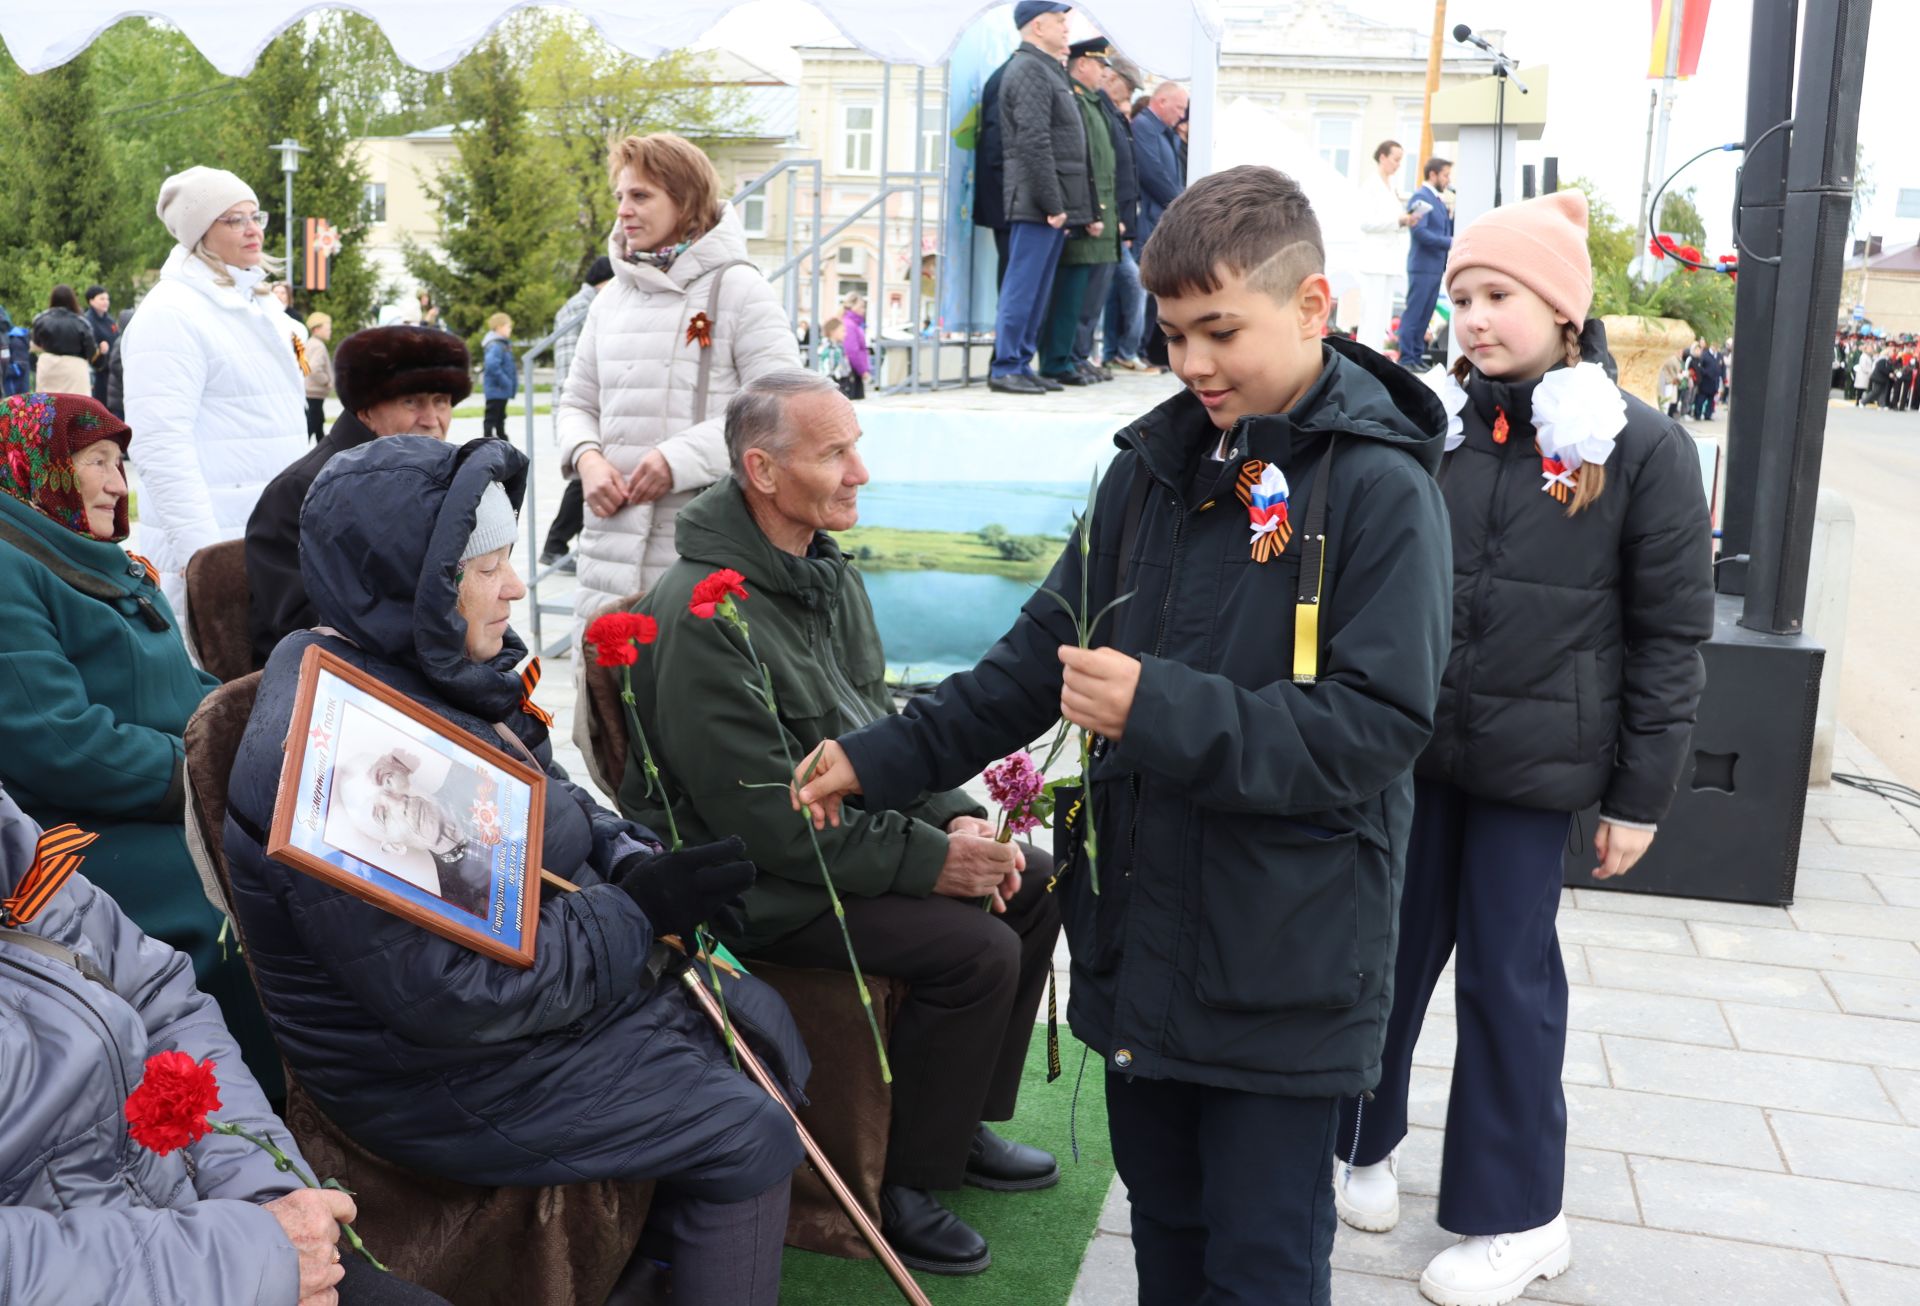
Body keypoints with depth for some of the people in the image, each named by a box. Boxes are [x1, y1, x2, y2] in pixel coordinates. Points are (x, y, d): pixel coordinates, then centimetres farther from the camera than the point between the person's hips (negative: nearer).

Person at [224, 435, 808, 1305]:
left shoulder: (432, 673, 1)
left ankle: (688, 1236, 33)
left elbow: (555, 807, 14)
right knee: (748, 1135, -8)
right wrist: (638, 913, -23)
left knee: (765, 1031, 17)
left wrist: (633, 860, -7)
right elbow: (450, 993, -32)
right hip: (443, 1070, -10)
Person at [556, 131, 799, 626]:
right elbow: (578, 402, 22)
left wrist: (679, 459, -16)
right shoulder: (613, 296, 16)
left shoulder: (737, 288, -1)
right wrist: (587, 458, -1)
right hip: (614, 540, 5)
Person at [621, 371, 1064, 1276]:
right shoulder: (705, 615, -25)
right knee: (975, 949, -20)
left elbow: (878, 724, 13)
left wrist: (954, 818, -3)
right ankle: (900, 1188, 0)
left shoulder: (829, 575, 5)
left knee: (1032, 887, 7)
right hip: (760, 885, -9)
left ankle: (964, 1120, 23)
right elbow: (764, 818, -25)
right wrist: (927, 860, -22)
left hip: (850, 832, 10)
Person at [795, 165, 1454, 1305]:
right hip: (1139, 942, 6)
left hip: (1284, 973, -6)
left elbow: (1378, 728, -21)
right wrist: (885, 758, 4)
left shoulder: (1382, 488, -14)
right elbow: (1044, 655, 11)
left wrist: (1162, 712, -28)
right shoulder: (1157, 465, 6)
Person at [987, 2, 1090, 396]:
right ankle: (1005, 368, -3)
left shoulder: (1047, 68, 21)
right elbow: (1034, 142, -19)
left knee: (1036, 289, 11)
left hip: (1052, 202, 10)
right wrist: (1052, 203, -20)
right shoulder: (1029, 69, -11)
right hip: (1037, 201, -10)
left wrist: (1064, 205, 16)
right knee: (1023, 286, -7)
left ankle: (1021, 364, 16)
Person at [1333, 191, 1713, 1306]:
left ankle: (1519, 1216, 23)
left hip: (1533, 763, -3)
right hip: (1409, 748, 3)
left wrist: (1641, 795, -4)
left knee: (1509, 974, 6)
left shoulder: (1643, 449, -7)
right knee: (1388, 949, 12)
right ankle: (1361, 1139, 34)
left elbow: (1672, 636, -4)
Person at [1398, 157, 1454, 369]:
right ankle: (1406, 358, -1)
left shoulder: (1439, 199, 16)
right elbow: (1420, 232, -19)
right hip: (1423, 266, -8)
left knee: (1425, 315, 10)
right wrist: (1450, 242, -21)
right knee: (1413, 313, -4)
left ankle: (1417, 355, 16)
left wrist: (1452, 215, 0)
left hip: (1435, 266, 9)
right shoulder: (1420, 197, -10)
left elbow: (1445, 230, 18)